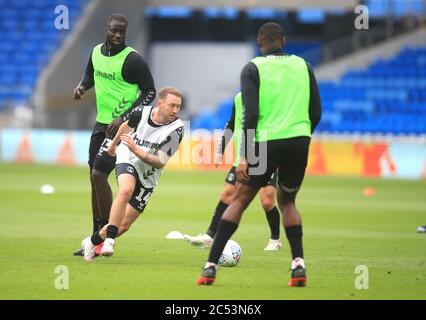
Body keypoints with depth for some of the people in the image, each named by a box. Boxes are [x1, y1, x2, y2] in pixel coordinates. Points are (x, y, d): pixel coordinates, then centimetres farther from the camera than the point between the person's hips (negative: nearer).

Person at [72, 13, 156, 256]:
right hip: (102, 123, 8)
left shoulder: (133, 59, -15)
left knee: (99, 175, -14)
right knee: (95, 177, 10)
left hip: (122, 126, -8)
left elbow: (150, 92, -12)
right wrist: (82, 86, 2)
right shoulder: (97, 52, 6)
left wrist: (124, 118, -20)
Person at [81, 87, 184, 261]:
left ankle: (92, 242, 22)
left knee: (124, 225, -1)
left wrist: (136, 150, -32)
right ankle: (109, 240, -34)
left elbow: (160, 162, -19)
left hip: (147, 178, 1)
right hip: (127, 162, -1)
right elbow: (126, 126, 14)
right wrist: (113, 143, 30)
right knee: (126, 190, -36)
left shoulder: (176, 129, -18)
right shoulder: (141, 113, -12)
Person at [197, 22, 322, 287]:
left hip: (267, 142, -3)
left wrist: (245, 157, -10)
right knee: (287, 202, 22)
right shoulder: (303, 66, 12)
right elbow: (316, 111, 10)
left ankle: (211, 267, 2)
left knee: (240, 201, 8)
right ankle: (298, 265, 3)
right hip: (299, 140, 3)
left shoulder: (253, 69, 1)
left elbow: (250, 115, -9)